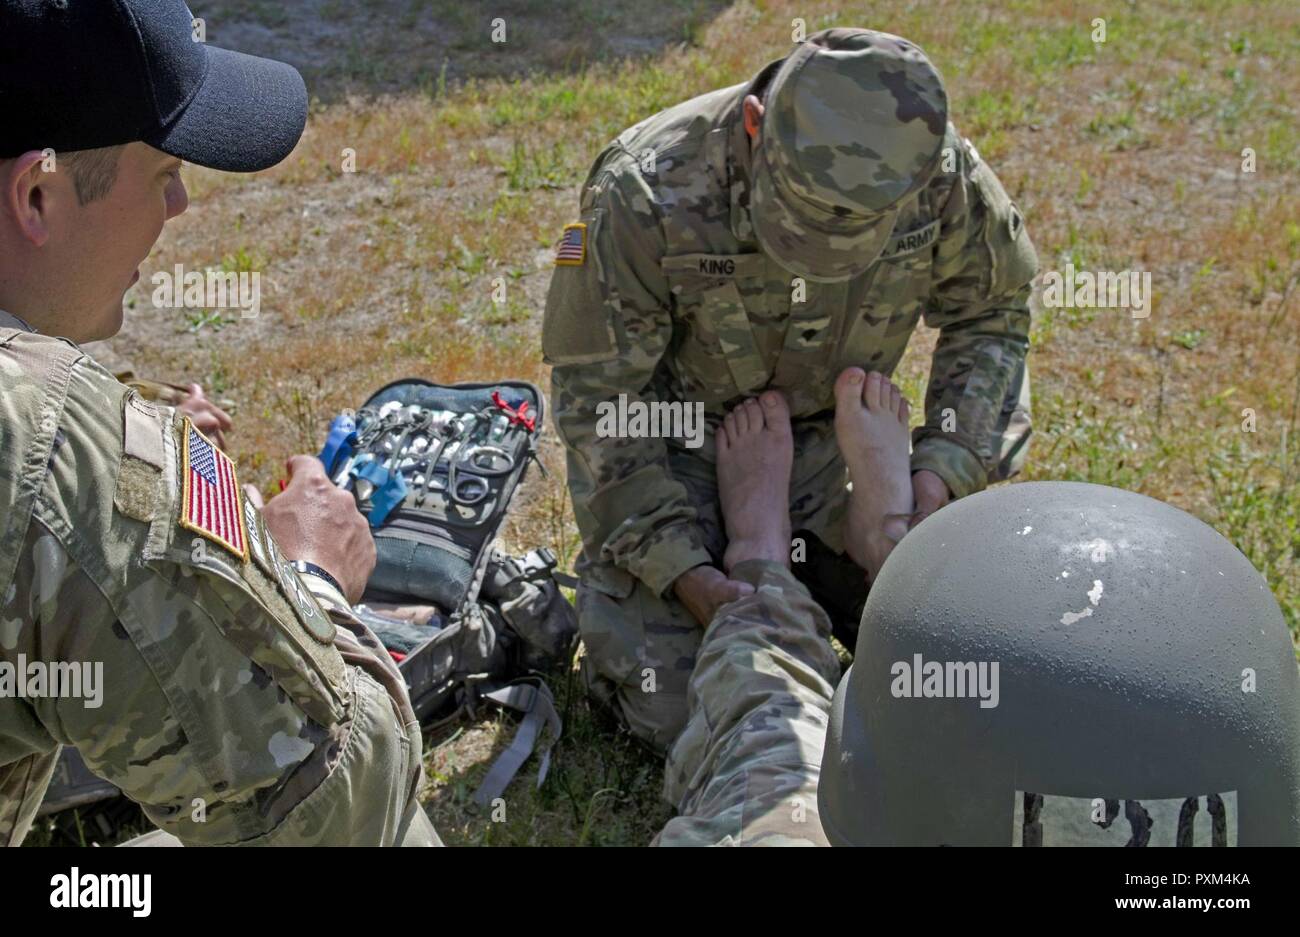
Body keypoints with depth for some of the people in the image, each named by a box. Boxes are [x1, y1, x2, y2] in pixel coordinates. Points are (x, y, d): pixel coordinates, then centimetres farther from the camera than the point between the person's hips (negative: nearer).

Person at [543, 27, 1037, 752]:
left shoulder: (941, 175, -22)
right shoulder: (646, 195, -31)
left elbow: (992, 314, -1)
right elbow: (597, 394, -20)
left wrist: (949, 465, -15)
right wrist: (679, 567, -25)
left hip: (825, 441, 3)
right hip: (670, 448, -3)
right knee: (681, 715, -9)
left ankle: (795, 566, 23)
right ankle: (610, 584, 22)